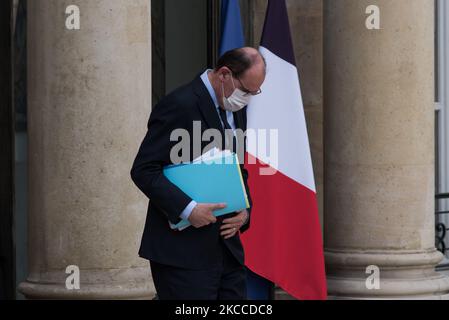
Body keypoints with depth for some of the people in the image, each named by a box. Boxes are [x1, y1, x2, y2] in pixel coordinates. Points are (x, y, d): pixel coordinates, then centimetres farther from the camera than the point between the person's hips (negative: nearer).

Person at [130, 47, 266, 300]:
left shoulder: (236, 109, 13)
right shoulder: (180, 105, -13)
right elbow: (143, 170, -16)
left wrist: (244, 210, 3)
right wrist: (187, 208, -24)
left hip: (227, 245, 8)